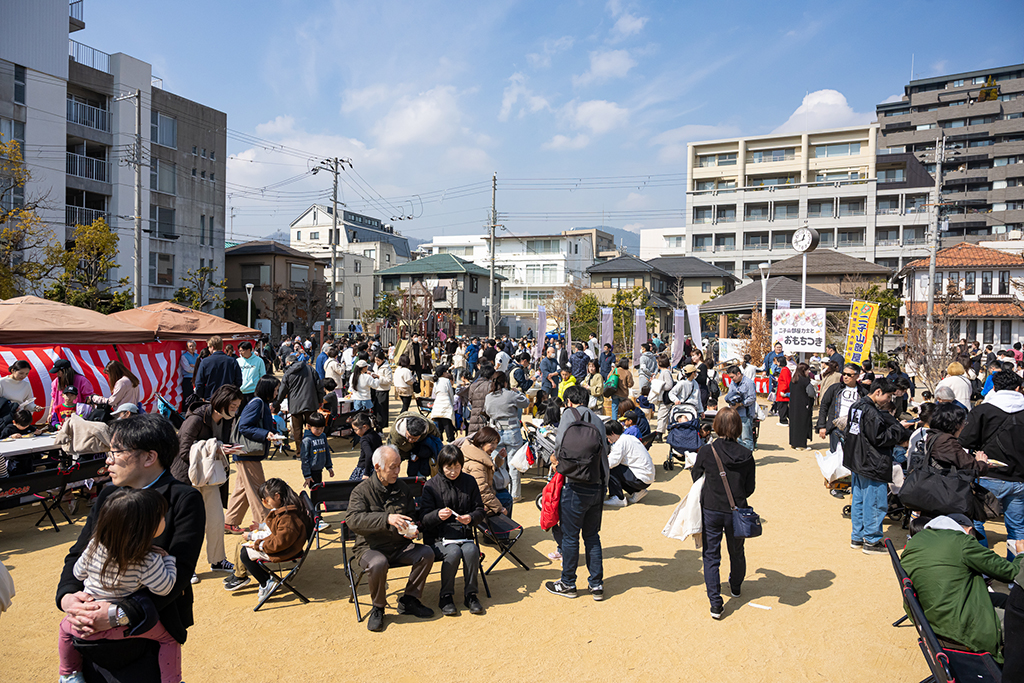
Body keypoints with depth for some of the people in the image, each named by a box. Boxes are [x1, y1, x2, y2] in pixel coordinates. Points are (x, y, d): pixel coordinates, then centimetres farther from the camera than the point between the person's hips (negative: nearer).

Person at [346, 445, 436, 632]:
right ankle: (378, 608, -8)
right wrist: (387, 518, -35)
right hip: (370, 547, -4)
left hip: (399, 546, 5)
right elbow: (353, 519, -23)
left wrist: (411, 528, -5)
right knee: (378, 564, -36)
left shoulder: (402, 488, 9)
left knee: (427, 554, -19)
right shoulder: (362, 490, -7)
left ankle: (408, 600, -1)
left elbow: (412, 515, 21)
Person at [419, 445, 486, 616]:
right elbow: (424, 517, -5)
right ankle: (446, 596, -10)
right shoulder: (432, 485, -1)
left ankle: (471, 594, -8)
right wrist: (438, 515, -27)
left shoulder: (469, 482, 7)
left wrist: (471, 518, -14)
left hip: (464, 534, 2)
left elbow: (479, 510, 9)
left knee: (471, 550, -30)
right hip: (438, 538, -2)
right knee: (453, 552, -32)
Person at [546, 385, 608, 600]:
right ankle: (597, 585, 20)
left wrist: (558, 459, 15)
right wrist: (603, 488, 15)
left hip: (574, 488, -4)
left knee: (570, 536, 8)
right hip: (596, 488, 4)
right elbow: (605, 452, 8)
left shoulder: (568, 416, -3)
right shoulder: (598, 421, 7)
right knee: (592, 536, 15)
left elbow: (558, 449, -5)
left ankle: (568, 584, 20)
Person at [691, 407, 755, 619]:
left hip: (711, 511, -2)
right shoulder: (746, 455, -10)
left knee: (711, 556, 9)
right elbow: (750, 488, -1)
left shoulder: (706, 451, -15)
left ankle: (715, 603, 3)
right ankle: (735, 587, 47)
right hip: (736, 512, 2)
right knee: (737, 553, 23)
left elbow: (695, 476, 1)